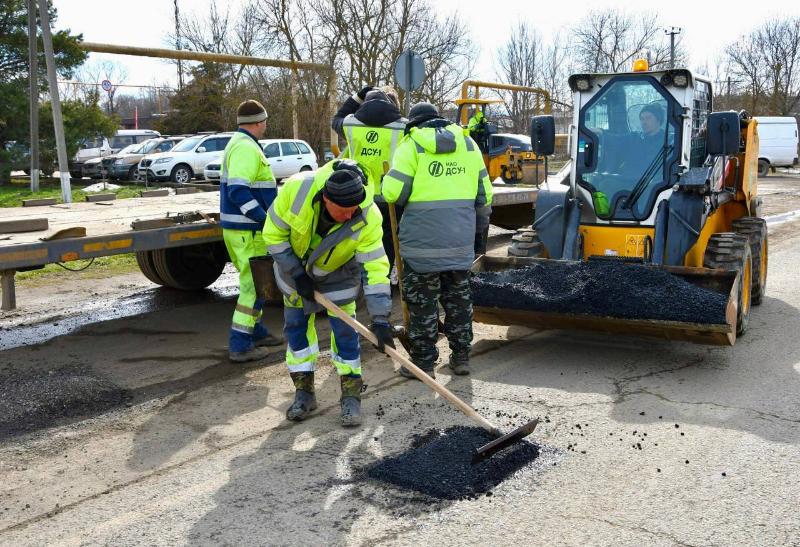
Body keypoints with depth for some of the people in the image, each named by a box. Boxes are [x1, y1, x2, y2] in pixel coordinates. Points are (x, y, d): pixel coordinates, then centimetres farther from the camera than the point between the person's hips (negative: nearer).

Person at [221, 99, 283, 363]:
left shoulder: (238, 144, 16)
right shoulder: (247, 148, -17)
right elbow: (238, 191, -26)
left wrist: (264, 215, 26)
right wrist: (265, 219, -26)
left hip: (238, 227, 11)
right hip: (248, 231, -11)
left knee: (253, 281, 21)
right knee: (254, 285, -5)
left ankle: (255, 332, 33)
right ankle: (240, 345, -2)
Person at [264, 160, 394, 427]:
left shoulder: (368, 217, -36)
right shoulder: (297, 189, -37)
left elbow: (375, 268, -32)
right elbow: (273, 234, -21)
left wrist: (380, 318, -35)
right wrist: (297, 275, -20)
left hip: (338, 272, -1)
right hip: (294, 264, 1)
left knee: (344, 327, -3)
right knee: (296, 324, 6)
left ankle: (351, 393, 9)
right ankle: (304, 391, 18)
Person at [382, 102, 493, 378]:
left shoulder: (412, 144, -4)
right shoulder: (467, 143, 12)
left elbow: (393, 192, -10)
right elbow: (484, 195, 13)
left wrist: (387, 181, 13)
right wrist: (480, 231, 22)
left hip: (423, 241, -5)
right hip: (461, 241, 5)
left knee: (422, 303, 5)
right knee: (458, 298, 16)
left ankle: (423, 362, 11)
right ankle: (461, 357, 24)